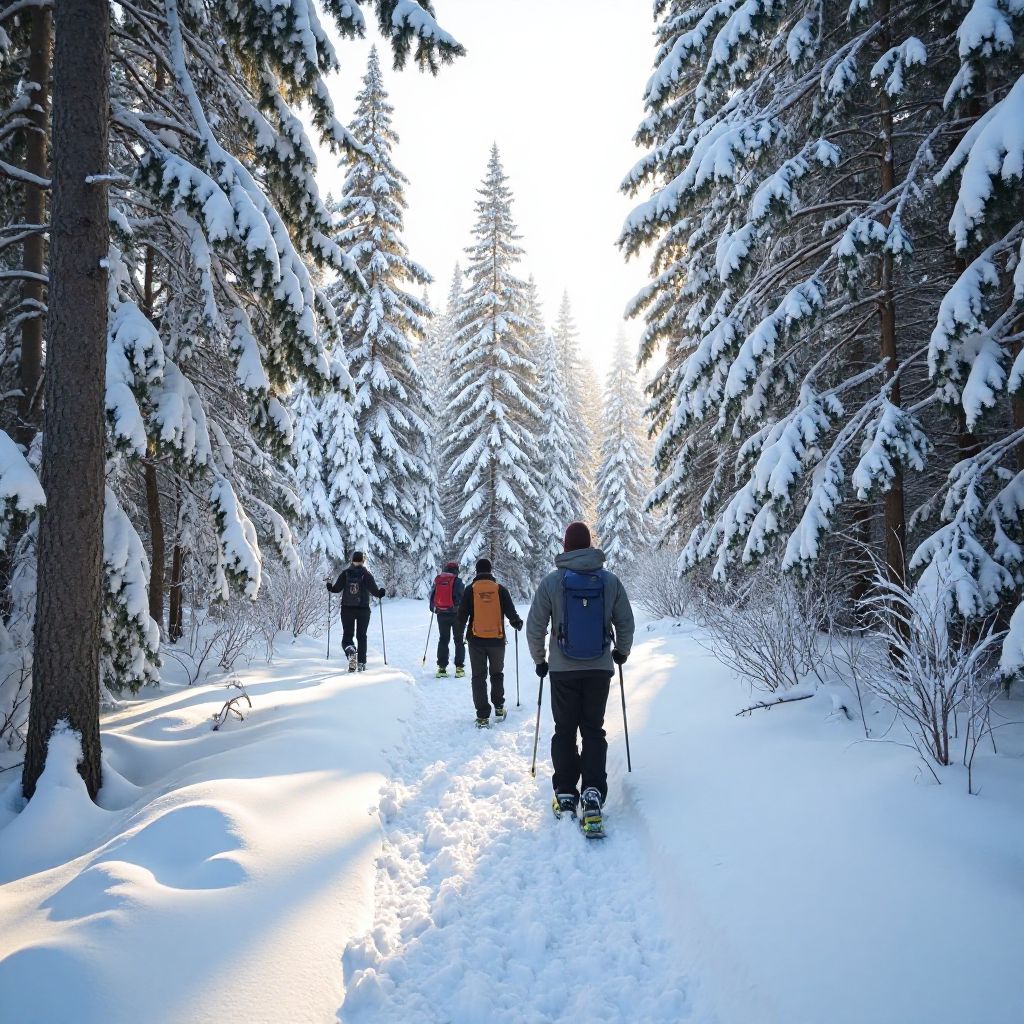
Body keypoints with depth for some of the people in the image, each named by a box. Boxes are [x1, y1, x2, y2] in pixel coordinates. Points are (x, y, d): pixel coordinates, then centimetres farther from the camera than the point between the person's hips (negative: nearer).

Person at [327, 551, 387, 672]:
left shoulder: (345, 573, -3)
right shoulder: (367, 574, -7)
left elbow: (336, 589, -3)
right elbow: (375, 592, -10)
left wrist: (329, 586, 18)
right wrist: (382, 592, 11)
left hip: (347, 609, 0)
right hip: (363, 610, 0)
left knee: (347, 635, 9)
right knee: (361, 636, 13)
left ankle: (351, 651, -23)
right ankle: (361, 663, 12)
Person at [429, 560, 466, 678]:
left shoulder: (437, 581, 3)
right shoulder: (457, 582, -9)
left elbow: (432, 596, 10)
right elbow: (462, 598, -9)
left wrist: (433, 608, 25)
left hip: (441, 615, 3)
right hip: (456, 614, -3)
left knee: (443, 640, 11)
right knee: (459, 640, 7)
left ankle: (442, 667, 7)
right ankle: (459, 667, 4)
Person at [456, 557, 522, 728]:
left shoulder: (470, 590, -3)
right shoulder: (500, 589, -2)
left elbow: (462, 615, 1)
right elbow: (511, 612, 0)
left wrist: (460, 630, 21)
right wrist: (517, 624, 21)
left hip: (476, 640, -1)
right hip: (497, 640, 1)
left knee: (479, 677, 6)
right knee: (497, 674, 20)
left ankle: (482, 716, 2)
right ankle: (499, 709, 21)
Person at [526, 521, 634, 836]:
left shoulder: (551, 581, -8)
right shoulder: (610, 580, -3)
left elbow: (535, 626, -4)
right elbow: (626, 622, 4)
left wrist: (540, 659, 12)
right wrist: (621, 652, 23)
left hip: (563, 669, -1)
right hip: (600, 669, 1)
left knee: (565, 731, 12)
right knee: (594, 730, 10)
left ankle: (565, 795, 13)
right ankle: (593, 794, -1)